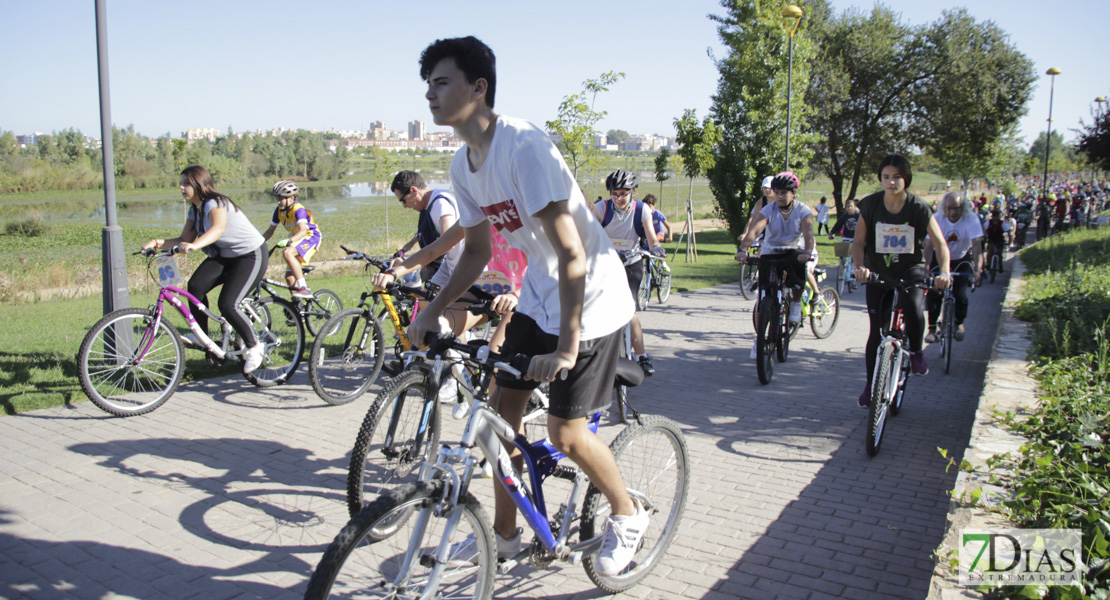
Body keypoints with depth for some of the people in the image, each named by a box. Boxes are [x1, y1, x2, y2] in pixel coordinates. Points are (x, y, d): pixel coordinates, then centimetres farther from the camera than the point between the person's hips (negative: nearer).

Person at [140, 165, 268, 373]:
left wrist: (195, 245, -61)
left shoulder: (215, 204, -23)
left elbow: (218, 228, -45)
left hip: (251, 255, -8)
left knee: (227, 304, -21)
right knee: (195, 285, -16)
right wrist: (159, 243, -16)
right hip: (223, 256, 8)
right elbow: (184, 240, 1)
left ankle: (254, 347, -2)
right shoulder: (194, 210, 5)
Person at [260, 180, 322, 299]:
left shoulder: (298, 209, -23)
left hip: (311, 237, -8)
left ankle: (304, 289, -34)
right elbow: (270, 231, 7)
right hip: (297, 239, 8)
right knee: (289, 276, 3)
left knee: (287, 252, -33)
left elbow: (303, 230, -38)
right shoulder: (279, 211, -2)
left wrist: (288, 241, -52)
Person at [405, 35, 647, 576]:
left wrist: (567, 346, -31)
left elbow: (572, 254, -29)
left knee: (565, 434, -5)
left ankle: (627, 515, 23)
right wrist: (434, 309, 1)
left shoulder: (522, 145, -26)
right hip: (537, 295, 8)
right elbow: (477, 251, 12)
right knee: (502, 409, 8)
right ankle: (504, 533, 27)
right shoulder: (463, 164, 0)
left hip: (590, 297, -8)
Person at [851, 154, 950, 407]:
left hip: (911, 269, -1)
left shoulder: (918, 207, -12)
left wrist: (944, 272, -30)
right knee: (877, 331, 0)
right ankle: (872, 385, 15)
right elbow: (858, 241, -9)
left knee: (911, 306, -33)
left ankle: (916, 352, -5)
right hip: (879, 272, 2)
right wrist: (860, 267, -28)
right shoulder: (871, 204, -8)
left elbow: (940, 243, -13)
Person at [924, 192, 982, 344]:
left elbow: (976, 246, -27)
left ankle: (959, 323, 19)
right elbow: (929, 246, -24)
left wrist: (977, 270, -38)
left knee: (960, 294, -10)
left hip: (962, 259, 0)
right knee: (933, 293, -14)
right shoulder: (936, 219, -20)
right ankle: (932, 328, 0)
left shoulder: (971, 219, -21)